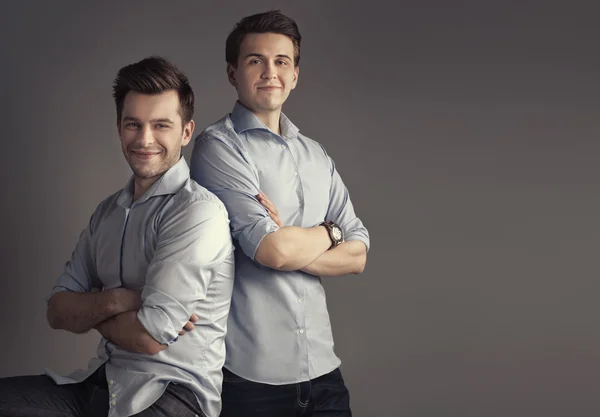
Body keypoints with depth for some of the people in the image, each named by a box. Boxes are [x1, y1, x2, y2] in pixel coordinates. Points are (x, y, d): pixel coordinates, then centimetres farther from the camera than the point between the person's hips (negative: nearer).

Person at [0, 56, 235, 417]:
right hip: (101, 384, 8)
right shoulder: (109, 212, 13)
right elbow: (58, 311, 8)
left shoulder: (197, 210, -14)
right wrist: (113, 301, -13)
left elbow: (150, 337, -19)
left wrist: (89, 308, 1)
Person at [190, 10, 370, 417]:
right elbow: (272, 250, -18)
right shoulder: (219, 146, -7)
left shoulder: (317, 156, 12)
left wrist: (288, 244, -11)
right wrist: (329, 232, 1)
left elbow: (357, 256, 5)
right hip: (251, 374, -5)